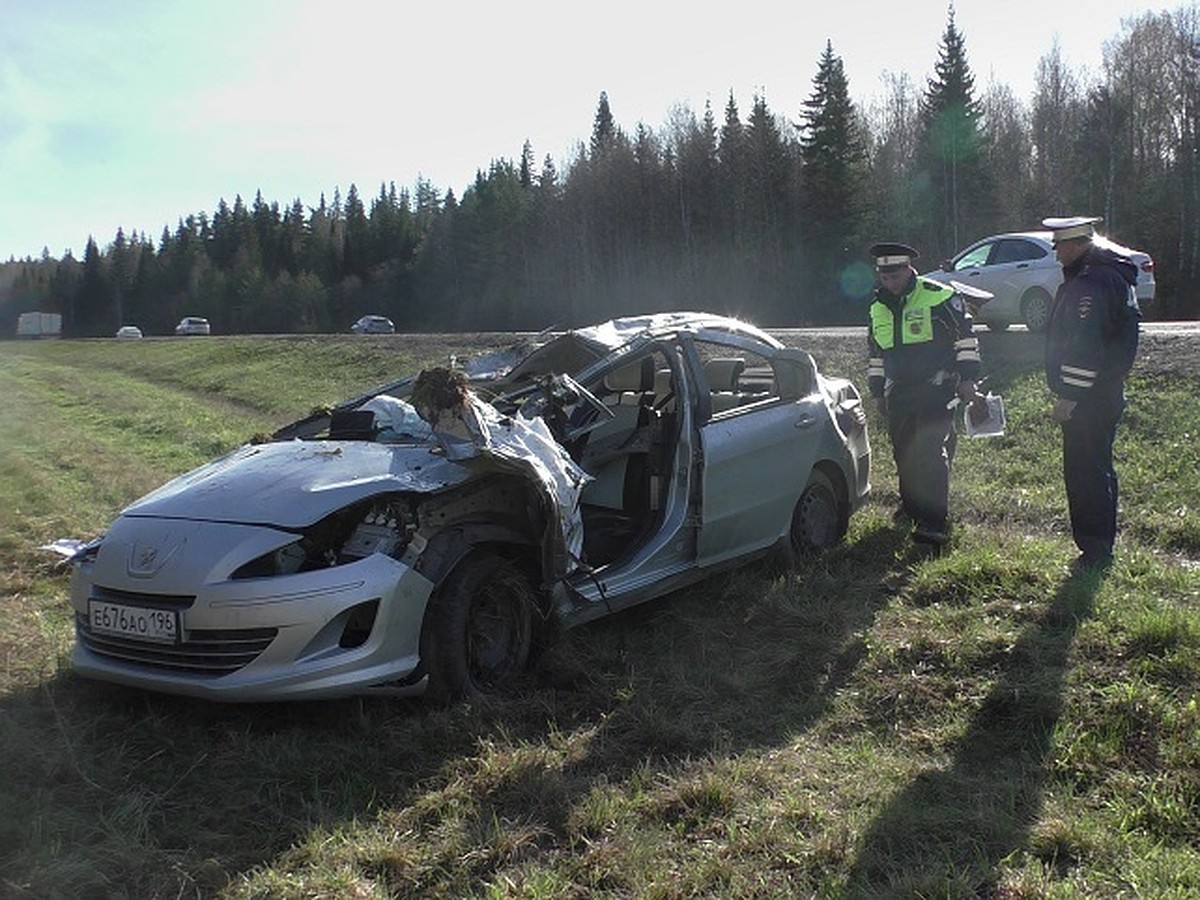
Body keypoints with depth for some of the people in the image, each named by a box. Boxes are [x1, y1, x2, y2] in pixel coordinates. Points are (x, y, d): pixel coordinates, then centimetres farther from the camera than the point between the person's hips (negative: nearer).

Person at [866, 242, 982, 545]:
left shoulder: (939, 297, -8)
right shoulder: (878, 308, 11)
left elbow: (966, 337, -4)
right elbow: (874, 354, 22)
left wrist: (967, 379, -6)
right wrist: (878, 393, 22)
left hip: (937, 388, -6)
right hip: (899, 392, 6)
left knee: (931, 451, -15)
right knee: (904, 454, 12)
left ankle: (934, 523, -18)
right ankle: (912, 507, 32)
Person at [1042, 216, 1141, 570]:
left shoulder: (1090, 283, -20)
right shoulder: (1109, 273, 14)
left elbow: (1085, 347, -25)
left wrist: (1068, 397, -23)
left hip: (1089, 398, -11)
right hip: (1104, 393, 11)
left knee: (1086, 472, -4)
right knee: (1098, 469, 18)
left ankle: (1095, 548, 4)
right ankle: (1100, 544, 28)